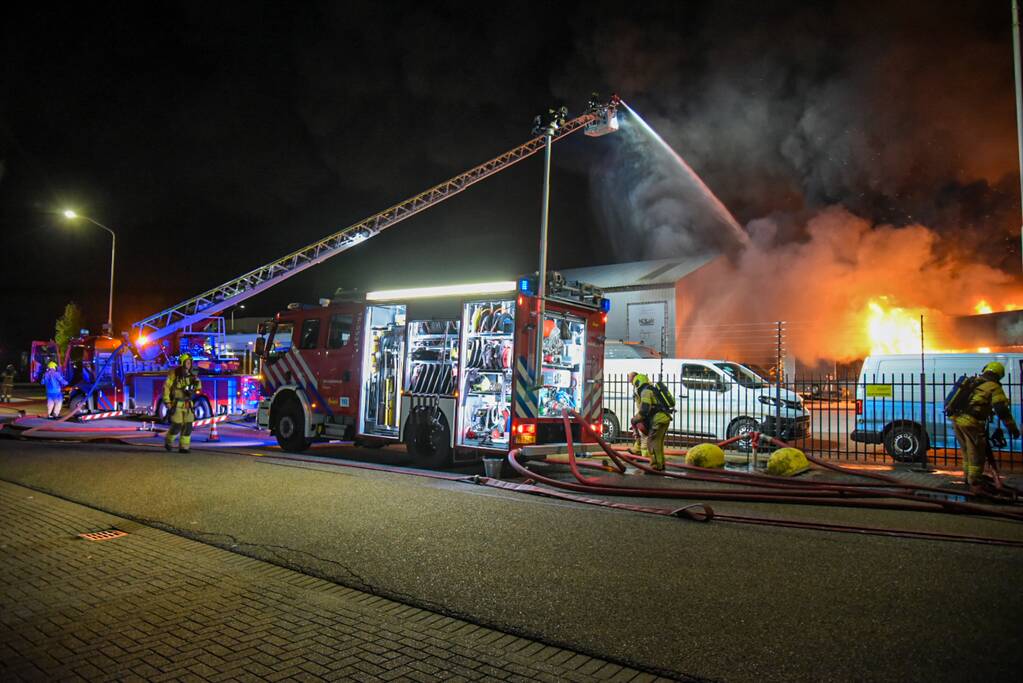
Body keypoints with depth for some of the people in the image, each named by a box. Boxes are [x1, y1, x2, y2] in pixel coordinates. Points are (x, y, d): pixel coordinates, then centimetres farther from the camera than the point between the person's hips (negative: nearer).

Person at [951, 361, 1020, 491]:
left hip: (956, 419, 7)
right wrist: (1013, 428, -3)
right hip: (971, 422, -7)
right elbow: (1002, 409, -8)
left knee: (966, 451, 22)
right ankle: (974, 481, 16)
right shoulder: (994, 387, -2)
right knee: (976, 454, 8)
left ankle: (968, 476, 34)